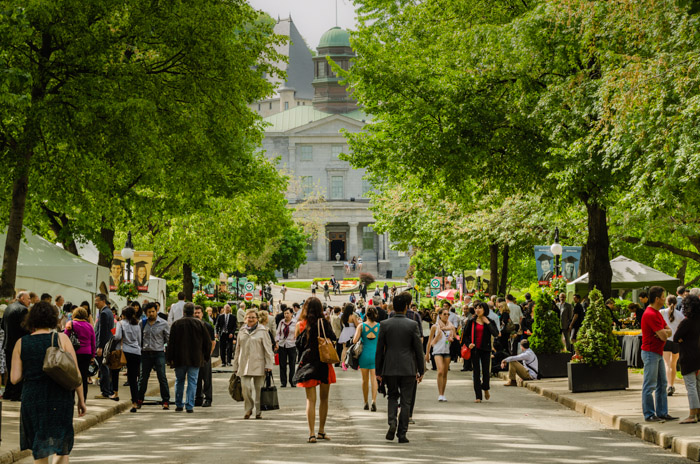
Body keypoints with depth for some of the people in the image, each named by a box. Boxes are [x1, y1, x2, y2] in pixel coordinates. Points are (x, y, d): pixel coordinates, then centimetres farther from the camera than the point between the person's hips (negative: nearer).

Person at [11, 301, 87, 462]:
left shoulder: (21, 343, 1)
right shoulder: (61, 339, -4)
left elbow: (15, 379, -2)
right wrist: (81, 400, 4)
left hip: (32, 400, 1)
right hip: (60, 400, -1)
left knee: (40, 453, 14)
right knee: (62, 449, 10)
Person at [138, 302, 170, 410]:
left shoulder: (163, 323, 0)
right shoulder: (142, 323, 7)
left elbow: (169, 338, 8)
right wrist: (140, 347, 11)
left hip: (159, 353, -3)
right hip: (145, 353, 3)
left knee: (162, 377, -7)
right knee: (143, 377, 7)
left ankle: (165, 401, -1)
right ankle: (139, 400, 19)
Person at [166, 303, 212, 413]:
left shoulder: (176, 324, -3)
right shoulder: (200, 324, -2)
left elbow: (171, 343, -3)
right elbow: (207, 342, 2)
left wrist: (170, 358, 3)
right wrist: (206, 357, 12)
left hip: (180, 358, 0)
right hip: (195, 359, 0)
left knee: (179, 381, 14)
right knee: (192, 381, 3)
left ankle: (179, 405, 17)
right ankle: (190, 406, -3)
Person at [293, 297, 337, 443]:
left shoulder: (300, 325, -4)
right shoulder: (325, 324, -6)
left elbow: (297, 345, 1)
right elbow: (333, 339, -2)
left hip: (308, 364, 0)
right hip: (324, 365, 0)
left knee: (311, 399, 0)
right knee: (324, 398, 12)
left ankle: (312, 433, -9)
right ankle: (321, 431, 19)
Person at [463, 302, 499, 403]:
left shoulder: (490, 322, 2)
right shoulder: (471, 321, 4)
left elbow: (496, 334, -11)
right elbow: (465, 335, 8)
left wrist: (488, 323, -14)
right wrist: (468, 344, -9)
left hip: (485, 349, 0)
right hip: (475, 349, 0)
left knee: (486, 371, -1)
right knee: (476, 372, -1)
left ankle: (486, 389, 31)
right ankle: (478, 396, 2)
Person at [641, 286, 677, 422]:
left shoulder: (657, 313, 15)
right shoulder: (650, 315, -20)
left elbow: (668, 332, 12)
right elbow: (663, 336, -21)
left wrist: (663, 332, -11)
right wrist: (664, 333, 2)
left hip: (658, 353, 10)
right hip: (650, 353, -10)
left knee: (662, 384, 12)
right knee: (649, 386, -5)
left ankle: (662, 413, 16)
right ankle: (649, 415, -1)